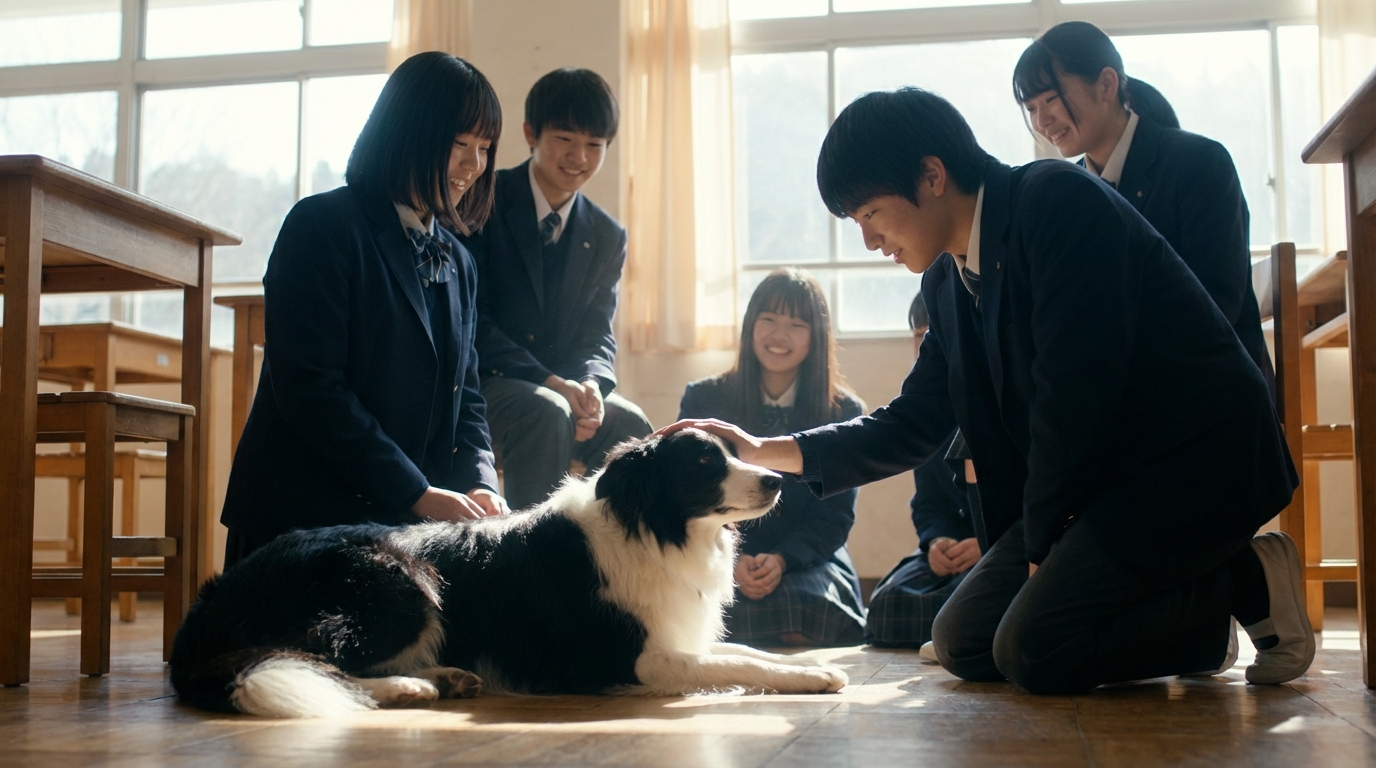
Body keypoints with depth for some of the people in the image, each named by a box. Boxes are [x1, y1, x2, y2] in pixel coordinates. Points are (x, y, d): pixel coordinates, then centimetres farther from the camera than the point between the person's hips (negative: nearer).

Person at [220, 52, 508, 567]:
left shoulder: (458, 264, 17)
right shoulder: (323, 227, -7)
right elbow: (310, 388, -17)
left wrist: (479, 483, -7)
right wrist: (420, 494, -19)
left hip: (403, 526, 6)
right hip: (299, 521, -6)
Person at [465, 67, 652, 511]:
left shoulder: (608, 237, 8)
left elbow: (597, 336, 7)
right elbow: (471, 318, -13)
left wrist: (590, 384, -18)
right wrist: (550, 383, -24)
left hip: (560, 386, 5)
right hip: (479, 381, -4)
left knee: (629, 425, -24)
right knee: (547, 412, -34)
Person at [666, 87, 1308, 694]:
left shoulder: (1058, 200, -17)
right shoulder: (948, 283, 8)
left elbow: (1076, 387, -23)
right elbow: (914, 424, 13)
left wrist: (1041, 534, -12)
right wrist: (762, 451, 6)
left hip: (1195, 457, -9)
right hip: (1098, 475, 9)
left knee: (1033, 651, -19)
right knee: (962, 642, 6)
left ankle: (1245, 582, -1)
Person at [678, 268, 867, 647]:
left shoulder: (843, 412, 4)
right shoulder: (702, 399, 4)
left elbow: (834, 516, 0)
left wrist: (781, 560, -20)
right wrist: (732, 560, -19)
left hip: (806, 557, 0)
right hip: (721, 558, 0)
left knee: (814, 601, -34)